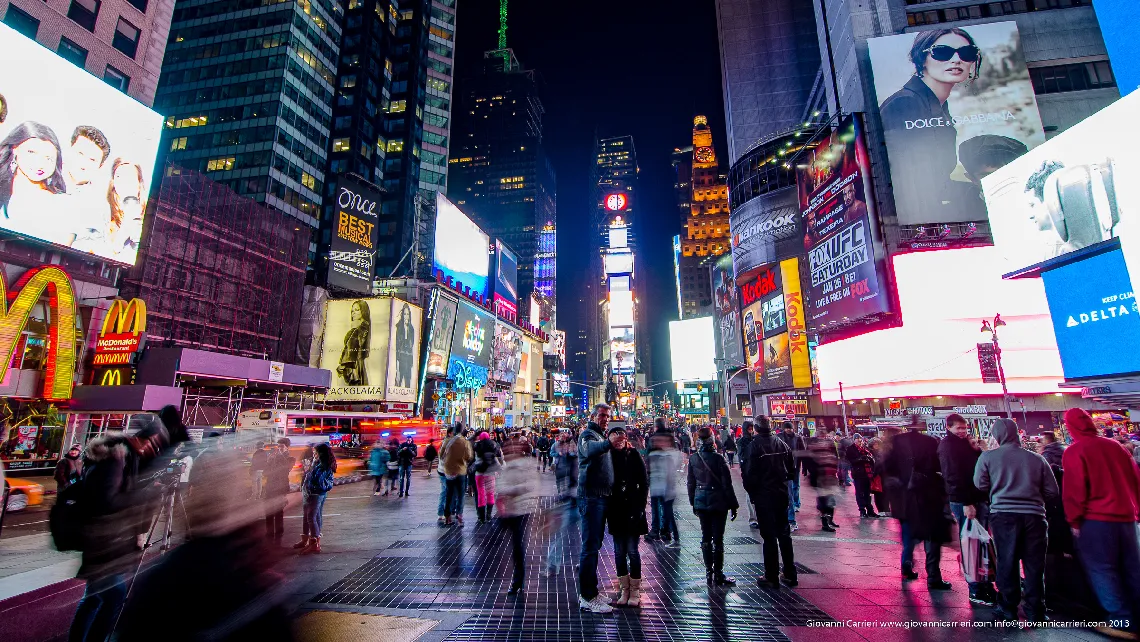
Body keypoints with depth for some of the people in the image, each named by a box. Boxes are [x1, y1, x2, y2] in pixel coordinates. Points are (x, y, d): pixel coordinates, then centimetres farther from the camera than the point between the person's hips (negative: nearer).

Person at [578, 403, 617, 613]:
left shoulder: (602, 436, 19)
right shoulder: (588, 434, -12)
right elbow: (589, 450, -36)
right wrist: (608, 443, -54)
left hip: (601, 496, 10)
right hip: (591, 496, -10)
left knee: (594, 544, 16)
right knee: (591, 546, -6)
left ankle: (589, 591, 27)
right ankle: (588, 597, 2)